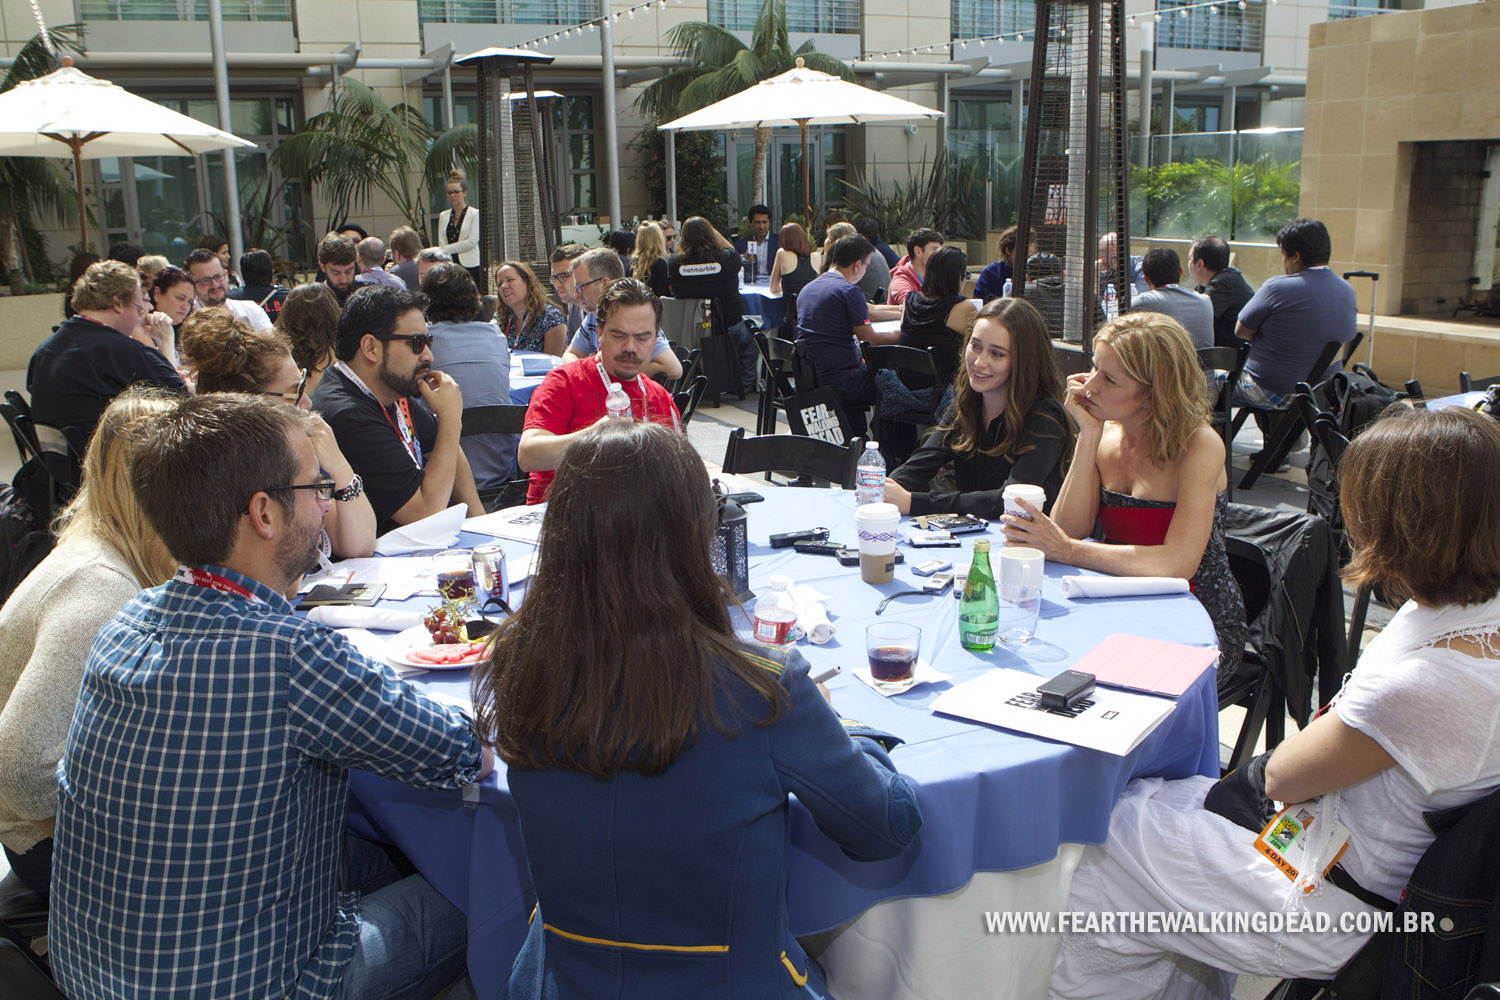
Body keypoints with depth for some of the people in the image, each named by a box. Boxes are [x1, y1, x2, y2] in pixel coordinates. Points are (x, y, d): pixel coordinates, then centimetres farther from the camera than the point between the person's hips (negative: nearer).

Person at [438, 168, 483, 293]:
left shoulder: (475, 214, 1)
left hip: (470, 265, -3)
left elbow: (472, 241, -8)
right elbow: (442, 244, 9)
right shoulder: (443, 216, 14)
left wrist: (446, 249, -8)